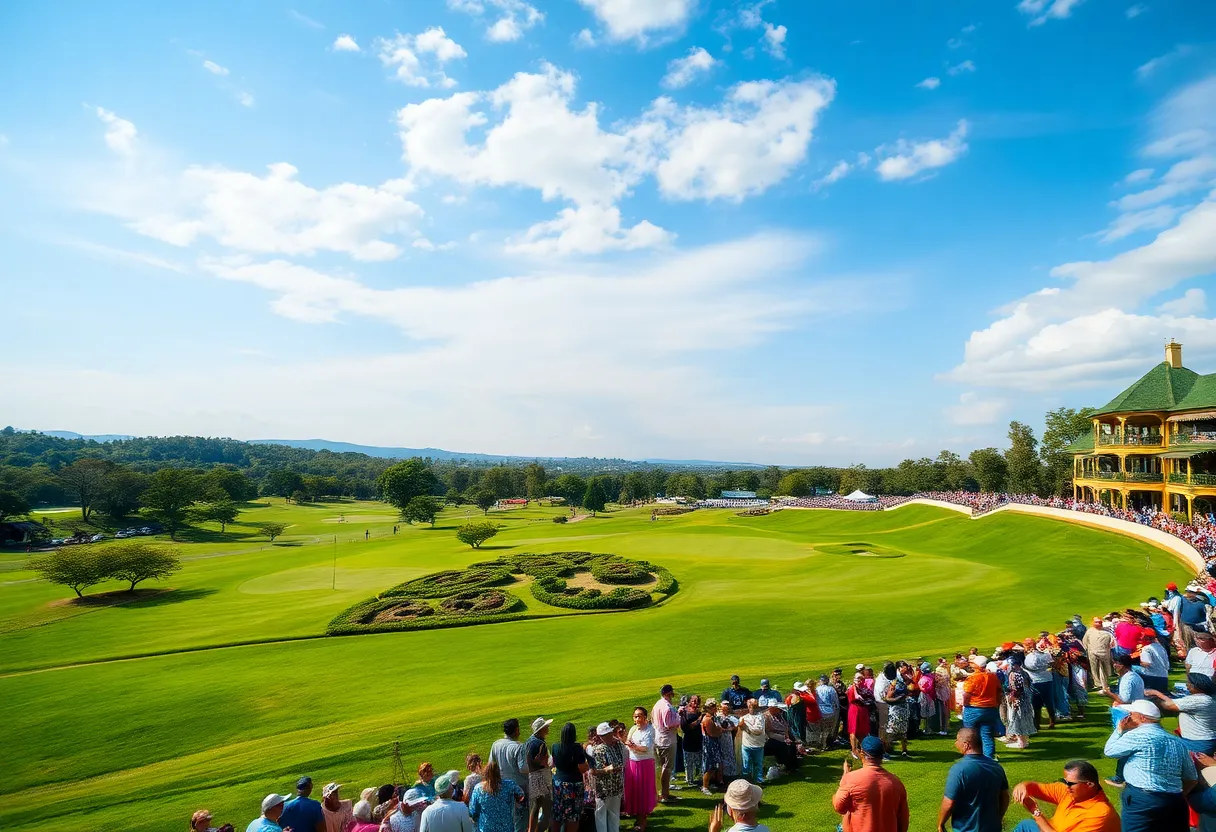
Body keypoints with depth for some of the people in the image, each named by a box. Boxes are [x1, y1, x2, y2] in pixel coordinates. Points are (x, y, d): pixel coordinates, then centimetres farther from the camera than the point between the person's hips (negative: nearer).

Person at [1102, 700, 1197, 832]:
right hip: (1175, 803, 7)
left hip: (1141, 801, -7)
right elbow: (1192, 779, 19)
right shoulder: (1178, 742, 12)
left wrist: (1119, 730, 8)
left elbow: (1109, 751, -1)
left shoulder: (1138, 735, -11)